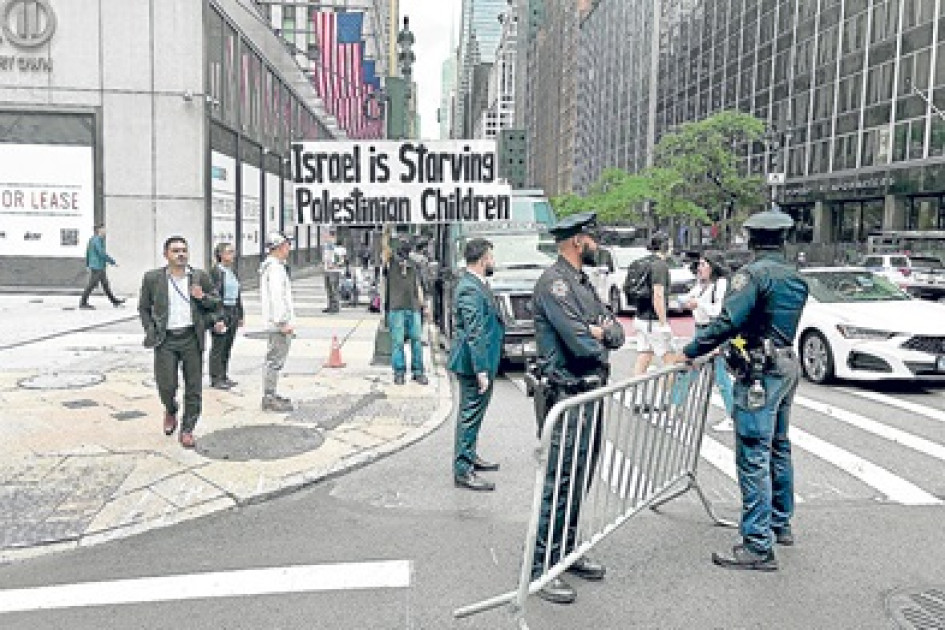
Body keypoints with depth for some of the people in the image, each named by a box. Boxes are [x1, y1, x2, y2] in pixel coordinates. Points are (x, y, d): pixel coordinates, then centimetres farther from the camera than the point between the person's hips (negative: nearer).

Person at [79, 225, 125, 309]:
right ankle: (83, 303, 0)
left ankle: (113, 300, 22)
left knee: (105, 283, 14)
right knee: (92, 284, -5)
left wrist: (87, 264, 25)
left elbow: (88, 252, 20)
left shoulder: (92, 239, 14)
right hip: (97, 267, -10)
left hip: (100, 267, 10)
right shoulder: (97, 240, -16)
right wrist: (113, 262, -15)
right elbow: (102, 253, -21)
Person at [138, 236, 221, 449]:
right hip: (165, 340, -1)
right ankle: (170, 411, 31)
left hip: (192, 338, 1)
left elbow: (216, 303, 12)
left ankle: (187, 430, 17)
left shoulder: (200, 277, 5)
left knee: (193, 388, 3)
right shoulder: (152, 278, 4)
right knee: (166, 386, -3)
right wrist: (150, 331, 3)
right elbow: (143, 308, 13)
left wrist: (203, 297, -8)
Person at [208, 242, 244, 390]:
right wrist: (218, 318, -20)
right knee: (218, 347, -1)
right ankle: (215, 379, 5)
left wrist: (240, 316, 15)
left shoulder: (233, 272, 13)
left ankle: (224, 376, 19)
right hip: (221, 312, -7)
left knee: (227, 347, 12)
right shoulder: (215, 271, -10)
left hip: (233, 313, 7)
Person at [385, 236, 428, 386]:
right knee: (397, 341, -1)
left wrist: (422, 304, 11)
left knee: (416, 340, 3)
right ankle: (399, 372, 7)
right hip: (396, 307, -3)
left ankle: (418, 372, 11)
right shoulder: (391, 261, 8)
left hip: (413, 307, 3)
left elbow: (418, 286, 18)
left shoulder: (415, 265, 18)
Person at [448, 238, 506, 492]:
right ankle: (462, 471, 5)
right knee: (470, 414, -3)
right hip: (474, 363, -10)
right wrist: (481, 371, -26)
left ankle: (470, 456, 35)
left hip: (482, 361, 10)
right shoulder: (470, 289, -21)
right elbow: (474, 334, -25)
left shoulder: (477, 285, 12)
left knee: (473, 413, 21)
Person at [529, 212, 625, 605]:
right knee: (560, 482, -6)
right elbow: (579, 341, -23)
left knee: (580, 479, 17)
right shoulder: (554, 282, -14)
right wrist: (602, 350, -1)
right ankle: (538, 568, 4)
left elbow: (616, 333, 11)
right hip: (566, 397, -10)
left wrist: (603, 331, -11)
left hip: (590, 395, 10)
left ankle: (565, 553, 31)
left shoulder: (582, 283, 17)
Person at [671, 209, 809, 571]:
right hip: (788, 365, 9)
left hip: (761, 372, -9)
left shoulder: (754, 274, -14)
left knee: (754, 458, -7)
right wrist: (739, 345, 23)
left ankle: (759, 546, -4)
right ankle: (780, 524, 34)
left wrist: (688, 353, -16)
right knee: (778, 449, 20)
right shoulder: (796, 278, 12)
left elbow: (728, 322, -23)